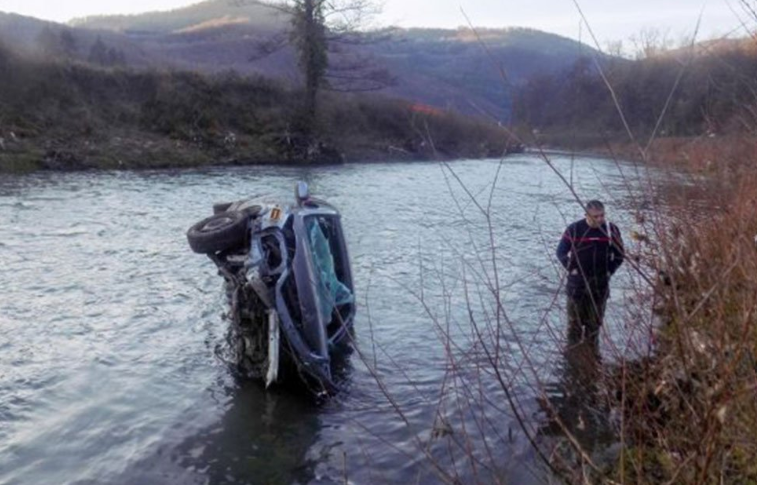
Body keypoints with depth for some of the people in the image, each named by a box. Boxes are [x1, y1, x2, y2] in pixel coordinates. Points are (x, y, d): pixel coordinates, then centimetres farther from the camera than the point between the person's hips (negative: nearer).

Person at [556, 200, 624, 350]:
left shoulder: (611, 230, -3)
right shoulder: (574, 229, -9)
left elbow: (619, 254, 9)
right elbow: (561, 252, 1)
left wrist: (609, 271, 2)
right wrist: (571, 269, -4)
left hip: (600, 284, 2)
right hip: (577, 283, -2)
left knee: (594, 322, 12)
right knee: (575, 321, 6)